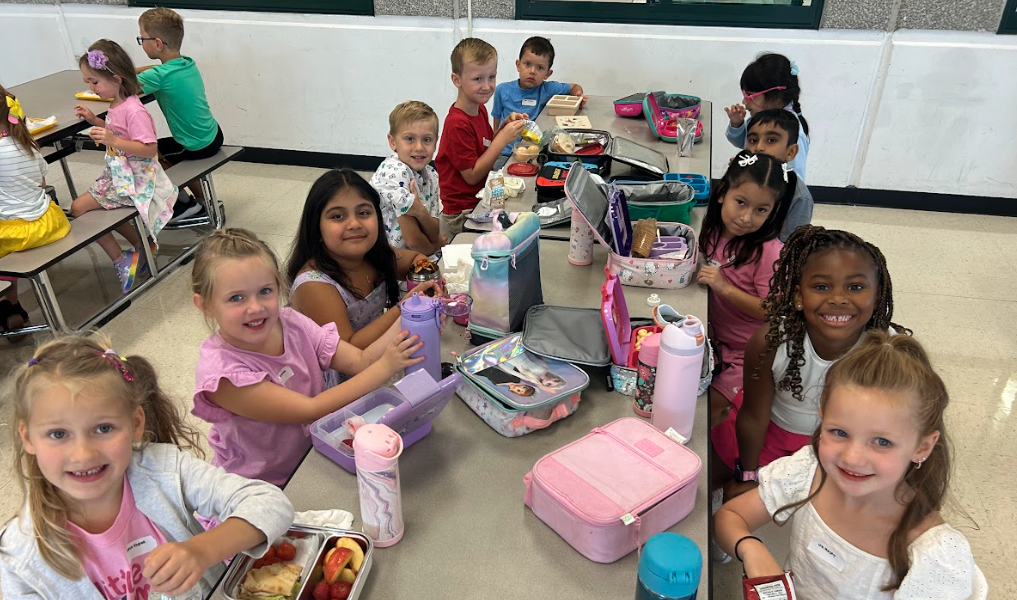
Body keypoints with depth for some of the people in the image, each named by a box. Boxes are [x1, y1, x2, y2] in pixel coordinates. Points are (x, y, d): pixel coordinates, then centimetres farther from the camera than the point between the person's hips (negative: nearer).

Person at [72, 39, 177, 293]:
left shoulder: (134, 111, -22)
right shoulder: (116, 104, 6)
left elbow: (149, 149, -26)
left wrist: (113, 141, -32)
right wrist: (94, 120, 10)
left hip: (135, 180, -10)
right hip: (118, 174, 10)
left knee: (79, 208, -10)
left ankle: (121, 260, 1)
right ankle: (141, 247, 24)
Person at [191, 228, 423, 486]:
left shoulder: (290, 323, -8)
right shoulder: (220, 372, -24)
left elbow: (362, 361, -12)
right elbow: (311, 411, -26)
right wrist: (385, 367, -28)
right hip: (261, 489, -5)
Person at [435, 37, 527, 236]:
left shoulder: (480, 109, 5)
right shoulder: (458, 124, -23)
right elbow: (472, 176, -20)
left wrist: (505, 126, -2)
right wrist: (503, 138, -21)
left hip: (481, 201, 8)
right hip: (463, 215, -8)